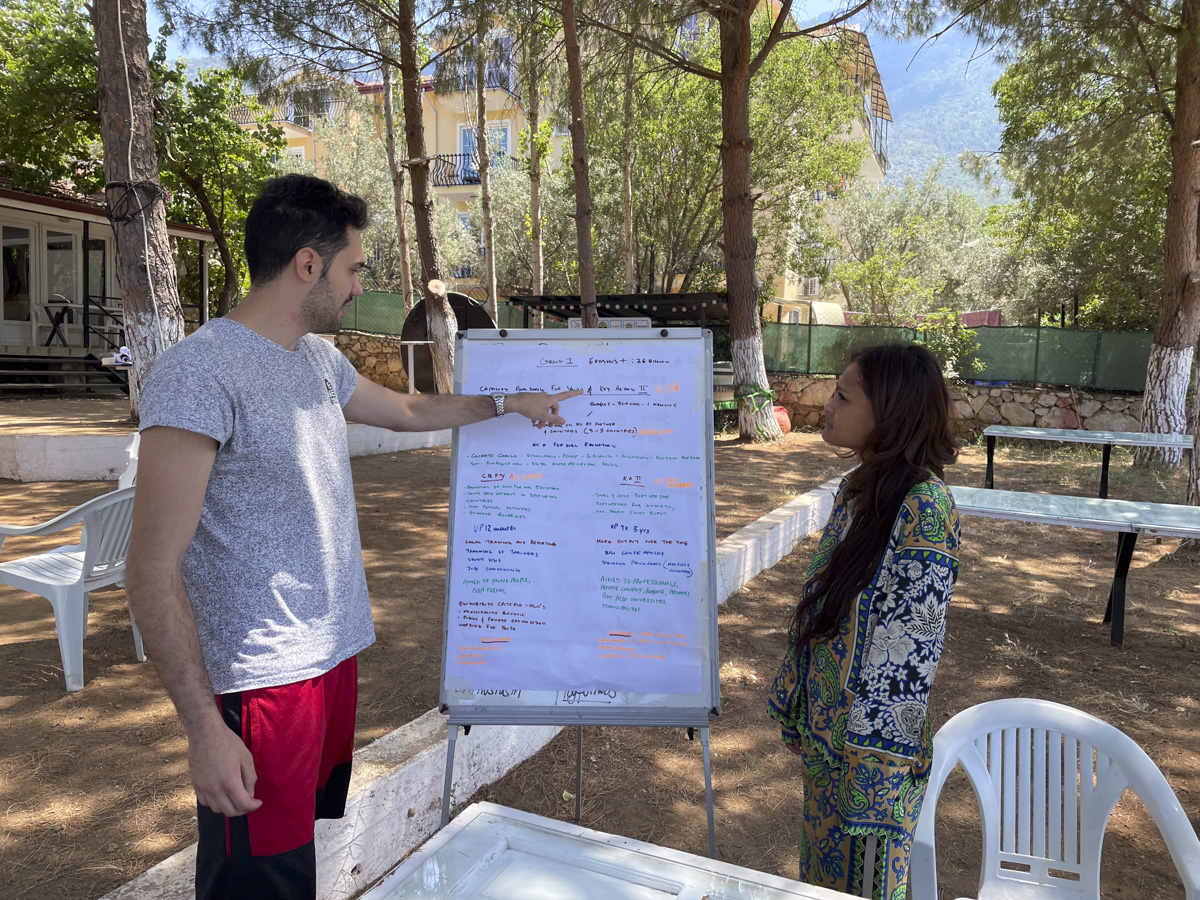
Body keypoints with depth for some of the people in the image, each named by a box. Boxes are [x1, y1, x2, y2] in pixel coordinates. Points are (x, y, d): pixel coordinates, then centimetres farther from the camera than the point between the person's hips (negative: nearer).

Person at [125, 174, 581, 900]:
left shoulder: (319, 359, 8)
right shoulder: (200, 372, -18)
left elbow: (410, 411, 27)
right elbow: (153, 571, -18)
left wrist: (510, 402, 30)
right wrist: (203, 727, -19)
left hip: (333, 653, 8)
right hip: (262, 680, -8)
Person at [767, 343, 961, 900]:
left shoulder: (923, 508, -23)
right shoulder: (857, 488, 3)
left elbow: (912, 645, -23)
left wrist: (872, 753, -19)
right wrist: (797, 712, 15)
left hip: (871, 740, -8)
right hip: (825, 724, 8)